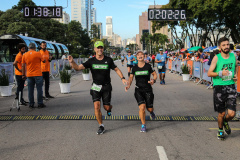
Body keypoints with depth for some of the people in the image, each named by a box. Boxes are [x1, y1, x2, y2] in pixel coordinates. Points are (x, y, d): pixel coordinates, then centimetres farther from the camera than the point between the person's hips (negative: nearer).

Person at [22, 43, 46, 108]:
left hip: (29, 75, 3)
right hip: (38, 74, -3)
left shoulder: (24, 55, 4)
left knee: (30, 90, 8)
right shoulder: (37, 53, -6)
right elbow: (44, 61, 5)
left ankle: (31, 104, 11)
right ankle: (40, 104, 5)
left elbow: (23, 66, 4)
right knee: (39, 89, 3)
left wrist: (23, 74, 9)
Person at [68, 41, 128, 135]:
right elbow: (78, 68, -12)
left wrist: (122, 78, -7)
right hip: (96, 86, 0)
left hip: (106, 86, 0)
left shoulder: (108, 60, -4)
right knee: (97, 106, -10)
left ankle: (109, 108, 43)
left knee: (106, 107, 2)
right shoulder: (91, 61, -5)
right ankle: (101, 126, 6)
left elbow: (116, 69, 7)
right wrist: (72, 62, -32)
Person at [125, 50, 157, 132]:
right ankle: (143, 125, 4)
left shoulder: (148, 66, -3)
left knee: (150, 109, 3)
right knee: (142, 107, -16)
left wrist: (153, 80, -16)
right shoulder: (134, 68, 2)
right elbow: (131, 77, 11)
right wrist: (128, 85, -7)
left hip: (148, 90, 0)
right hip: (138, 90, 0)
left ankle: (151, 112, 45)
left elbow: (155, 75, 6)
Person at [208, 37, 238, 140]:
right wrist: (220, 73, -22)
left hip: (231, 86, 3)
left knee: (231, 114, -5)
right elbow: (209, 73, -7)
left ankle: (225, 122, 30)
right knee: (221, 113, 7)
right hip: (219, 87, -2)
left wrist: (236, 75, 8)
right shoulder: (216, 58, -6)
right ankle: (220, 130, 34)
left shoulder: (233, 56, 6)